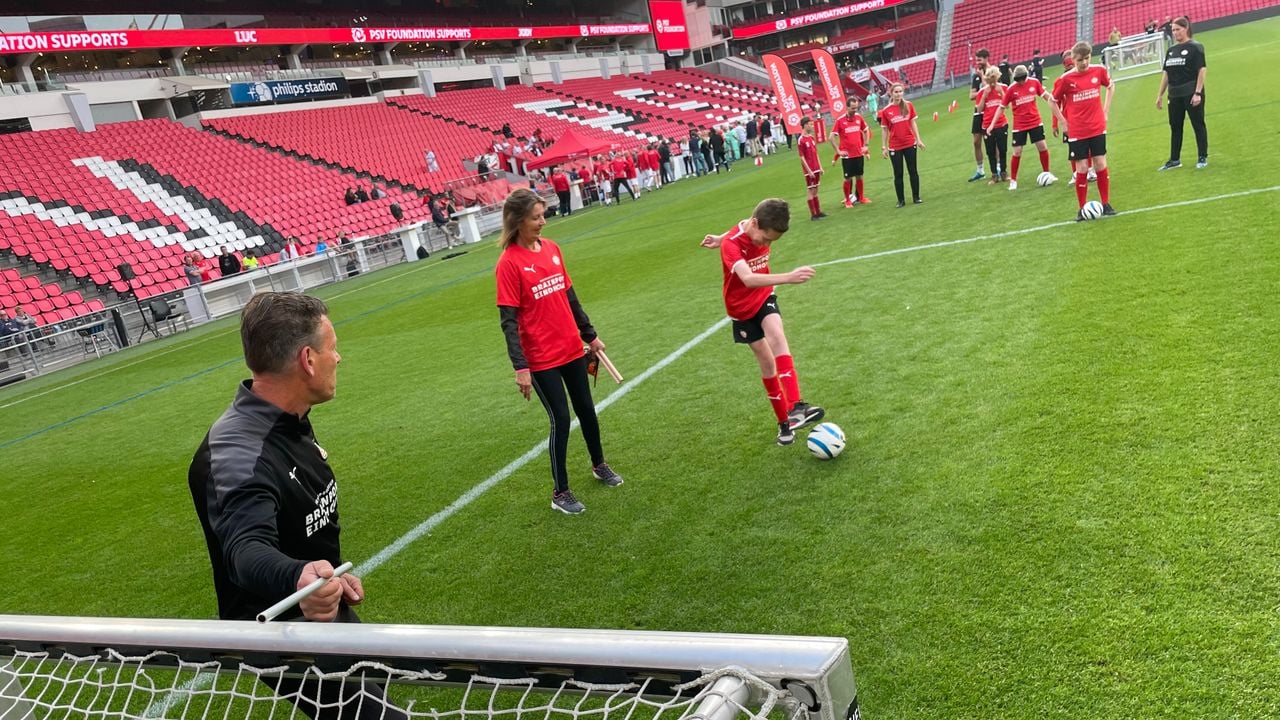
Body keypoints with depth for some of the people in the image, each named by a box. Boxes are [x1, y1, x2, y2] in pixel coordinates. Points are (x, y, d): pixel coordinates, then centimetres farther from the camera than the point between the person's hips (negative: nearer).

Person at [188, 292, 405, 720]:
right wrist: (298, 577, -68)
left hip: (324, 611, 9)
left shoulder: (289, 422, 0)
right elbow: (247, 547, -49)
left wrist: (332, 575, 8)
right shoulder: (238, 454, -31)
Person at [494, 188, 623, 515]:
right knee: (561, 419, -1)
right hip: (541, 359, -6)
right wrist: (520, 367, -20)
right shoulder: (509, 262, -15)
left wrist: (590, 335, 16)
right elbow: (508, 321, -16)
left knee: (586, 409, 18)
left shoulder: (551, 248, 3)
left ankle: (599, 465, 41)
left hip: (572, 349, 6)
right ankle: (560, 493, 15)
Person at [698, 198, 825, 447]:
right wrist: (789, 277, -63)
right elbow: (748, 279, -51)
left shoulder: (761, 231, -13)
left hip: (764, 298, 3)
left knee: (777, 339, -25)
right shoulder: (731, 244, -32)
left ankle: (795, 408, -35)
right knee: (767, 363, 2)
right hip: (742, 309, -3)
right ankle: (784, 422, 18)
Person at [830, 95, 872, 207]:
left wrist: (866, 145, 10)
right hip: (847, 155, -4)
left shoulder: (859, 117, 3)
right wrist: (838, 151, -10)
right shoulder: (840, 120, -10)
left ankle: (861, 197, 24)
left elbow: (866, 130, 18)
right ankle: (847, 200, 12)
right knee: (848, 178, 2)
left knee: (859, 176, 12)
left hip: (859, 153, 4)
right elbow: (832, 137, -9)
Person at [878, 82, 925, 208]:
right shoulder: (886, 111, -6)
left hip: (910, 144, 2)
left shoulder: (909, 106, 0)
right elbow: (885, 130, -1)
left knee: (913, 171, 8)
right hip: (894, 147, -2)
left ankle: (916, 197, 17)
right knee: (898, 174, 4)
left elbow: (913, 123, 6)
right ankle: (901, 200, 13)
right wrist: (884, 147, -3)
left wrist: (918, 139, 2)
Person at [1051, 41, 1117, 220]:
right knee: (1082, 168, -1)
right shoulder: (1066, 79, -9)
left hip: (1097, 128, 2)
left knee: (1101, 164, 3)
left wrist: (1106, 111, 11)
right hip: (1077, 132, -2)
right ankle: (1082, 209, 10)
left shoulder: (1099, 71, -2)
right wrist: (1063, 122, -1)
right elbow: (1053, 102, 4)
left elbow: (1111, 86, 18)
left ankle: (1106, 204, 15)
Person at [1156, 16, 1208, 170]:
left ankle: (1203, 157, 11)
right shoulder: (1171, 50, 12)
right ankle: (1174, 160, 19)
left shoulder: (1195, 47, -7)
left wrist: (1198, 93, -19)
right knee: (1175, 127, 10)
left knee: (1198, 125, 2)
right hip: (1174, 95, 6)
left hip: (1191, 94, -6)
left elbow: (1201, 71, -12)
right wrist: (1160, 95, 13)